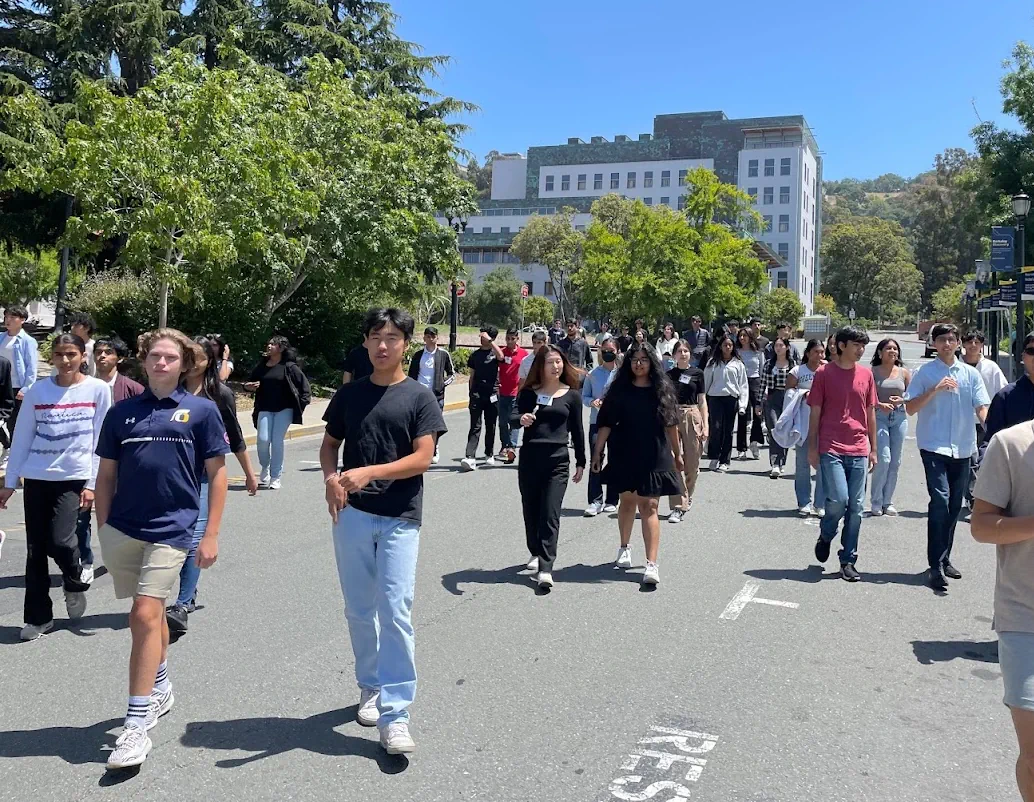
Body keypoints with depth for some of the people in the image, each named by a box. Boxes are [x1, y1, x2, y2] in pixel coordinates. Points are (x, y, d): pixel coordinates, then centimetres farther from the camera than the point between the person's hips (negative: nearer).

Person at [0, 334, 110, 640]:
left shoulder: (98, 390, -3)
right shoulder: (37, 391, 3)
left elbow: (100, 441, -1)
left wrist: (92, 483, -5)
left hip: (73, 477, -2)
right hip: (36, 477, 3)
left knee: (59, 541, -14)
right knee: (36, 549, 4)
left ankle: (75, 582, 19)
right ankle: (38, 617, 17)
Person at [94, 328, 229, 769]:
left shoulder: (201, 410, 0)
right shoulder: (122, 412, 8)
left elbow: (217, 474, 0)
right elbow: (106, 476, 12)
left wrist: (211, 535, -4)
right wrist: (102, 531, 9)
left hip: (171, 530, -4)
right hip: (122, 530, 4)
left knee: (146, 615, -10)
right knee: (149, 614, 17)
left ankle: (136, 726, -3)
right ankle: (160, 689, 39)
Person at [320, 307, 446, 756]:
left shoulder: (419, 397, -2)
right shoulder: (349, 395, 9)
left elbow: (422, 458, -10)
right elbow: (329, 445, 15)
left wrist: (368, 473, -22)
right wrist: (331, 478, -6)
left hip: (400, 519, -3)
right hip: (352, 514, 4)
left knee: (395, 613, -8)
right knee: (359, 611, 13)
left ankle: (394, 715, -2)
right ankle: (370, 686, 33)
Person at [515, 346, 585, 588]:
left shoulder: (572, 395, 6)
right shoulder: (529, 392, 5)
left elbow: (577, 430, 10)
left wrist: (581, 462, 11)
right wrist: (522, 419, -24)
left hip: (558, 461, -1)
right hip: (530, 457, 2)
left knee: (550, 514, -8)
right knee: (531, 511, 11)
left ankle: (545, 568, -11)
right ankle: (536, 553, 32)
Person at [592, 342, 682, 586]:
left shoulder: (662, 390, 2)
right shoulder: (620, 389, 1)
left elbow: (671, 424, 8)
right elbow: (606, 423, 1)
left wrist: (677, 454, 12)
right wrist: (597, 451, -2)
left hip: (654, 456, -1)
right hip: (625, 455, 1)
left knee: (649, 506, -6)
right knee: (628, 501, 15)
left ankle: (651, 564, -11)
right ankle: (625, 547, 37)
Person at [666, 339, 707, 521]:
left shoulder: (697, 373, 5)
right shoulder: (669, 375, 7)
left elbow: (702, 401, 6)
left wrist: (705, 426, 0)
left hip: (692, 417, 0)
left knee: (692, 463, 6)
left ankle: (686, 498, 29)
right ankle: (678, 507, -4)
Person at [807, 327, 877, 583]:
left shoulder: (866, 374, 10)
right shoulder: (824, 373, 0)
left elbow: (870, 413, 14)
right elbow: (815, 412, 1)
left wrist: (873, 449, 12)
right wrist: (812, 448, -2)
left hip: (858, 451, 4)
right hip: (831, 449, -3)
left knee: (855, 507, 4)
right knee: (838, 500, -14)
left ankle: (848, 561, 13)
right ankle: (825, 536, 17)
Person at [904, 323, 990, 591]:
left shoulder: (970, 373, 8)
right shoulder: (925, 373, 0)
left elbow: (982, 407, 2)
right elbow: (910, 408, -3)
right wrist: (935, 390, -16)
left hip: (963, 448, 4)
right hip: (934, 446, -4)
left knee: (954, 506, 11)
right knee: (940, 500, -16)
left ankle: (944, 559, 25)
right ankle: (935, 566, -14)